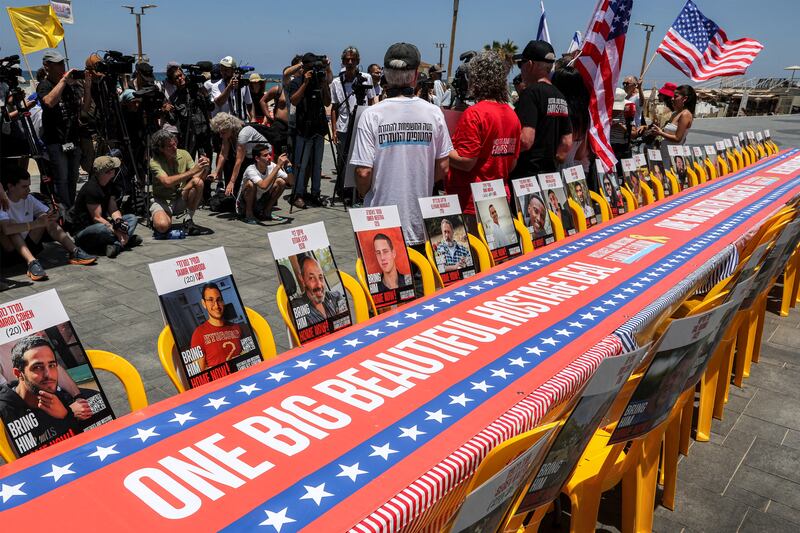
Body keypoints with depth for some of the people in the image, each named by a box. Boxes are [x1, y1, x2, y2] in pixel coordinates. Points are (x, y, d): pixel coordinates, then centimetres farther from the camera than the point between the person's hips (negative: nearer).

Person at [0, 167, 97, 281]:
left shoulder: (29, 199, 3)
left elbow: (51, 213, 2)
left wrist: (54, 215, -23)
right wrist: (37, 223, -37)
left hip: (28, 245, 5)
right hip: (10, 251, -5)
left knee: (48, 220, -11)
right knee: (12, 229, -32)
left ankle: (75, 252, -20)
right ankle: (32, 262, -46)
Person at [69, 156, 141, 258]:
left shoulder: (109, 185, 4)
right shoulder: (91, 189, -24)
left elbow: (114, 209, -2)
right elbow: (97, 218, -25)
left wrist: (119, 222, -23)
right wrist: (117, 232, -28)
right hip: (82, 231, -9)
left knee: (132, 218, 0)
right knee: (102, 229, -41)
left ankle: (115, 245, -23)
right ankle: (128, 240, -16)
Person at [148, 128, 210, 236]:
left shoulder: (183, 154, -4)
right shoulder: (155, 162, -16)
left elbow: (200, 177, -8)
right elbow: (167, 182, -33)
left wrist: (205, 168, -31)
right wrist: (192, 171, -37)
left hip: (181, 199, 4)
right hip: (162, 200, -4)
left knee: (198, 182, -24)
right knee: (162, 226, -34)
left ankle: (189, 221, -12)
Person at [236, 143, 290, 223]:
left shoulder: (271, 166, -12)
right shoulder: (251, 170, -29)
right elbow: (264, 186, -47)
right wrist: (278, 166, -45)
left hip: (261, 202, 5)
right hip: (244, 206, -5)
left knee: (281, 182, -11)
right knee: (251, 183, -33)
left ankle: (266, 212, 3)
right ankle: (249, 214, -11)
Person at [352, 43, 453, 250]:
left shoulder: (372, 115, -11)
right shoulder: (434, 113, -3)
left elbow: (363, 172, -12)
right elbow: (442, 167, 3)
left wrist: (364, 193, 8)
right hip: (421, 225, 2)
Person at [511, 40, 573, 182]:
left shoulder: (531, 93, -13)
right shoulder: (560, 96, 14)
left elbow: (525, 141, -22)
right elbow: (567, 143, 15)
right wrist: (553, 162, 20)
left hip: (526, 175, -9)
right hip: (551, 174, 9)